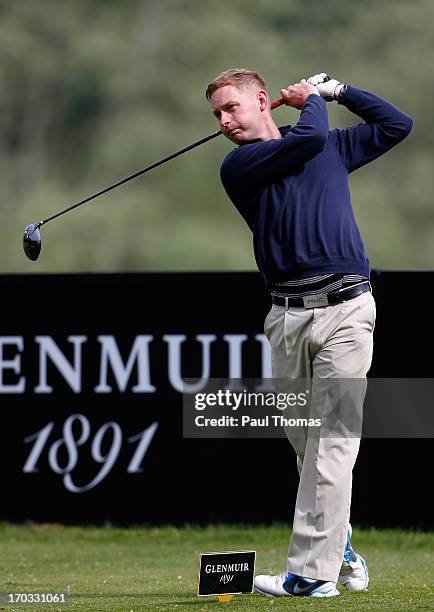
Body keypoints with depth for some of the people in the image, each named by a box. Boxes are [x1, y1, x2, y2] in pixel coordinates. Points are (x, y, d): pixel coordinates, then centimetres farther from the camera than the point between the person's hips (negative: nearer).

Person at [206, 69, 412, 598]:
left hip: (345, 308, -1)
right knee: (306, 444, 5)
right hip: (287, 316, 1)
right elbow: (310, 138, -7)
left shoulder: (331, 149, 15)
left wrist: (336, 91, 20)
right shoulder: (238, 167, 5)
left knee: (331, 444, -10)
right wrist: (312, 101, 11)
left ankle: (312, 571, -15)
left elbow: (397, 125, 25)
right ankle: (340, 550, 22)